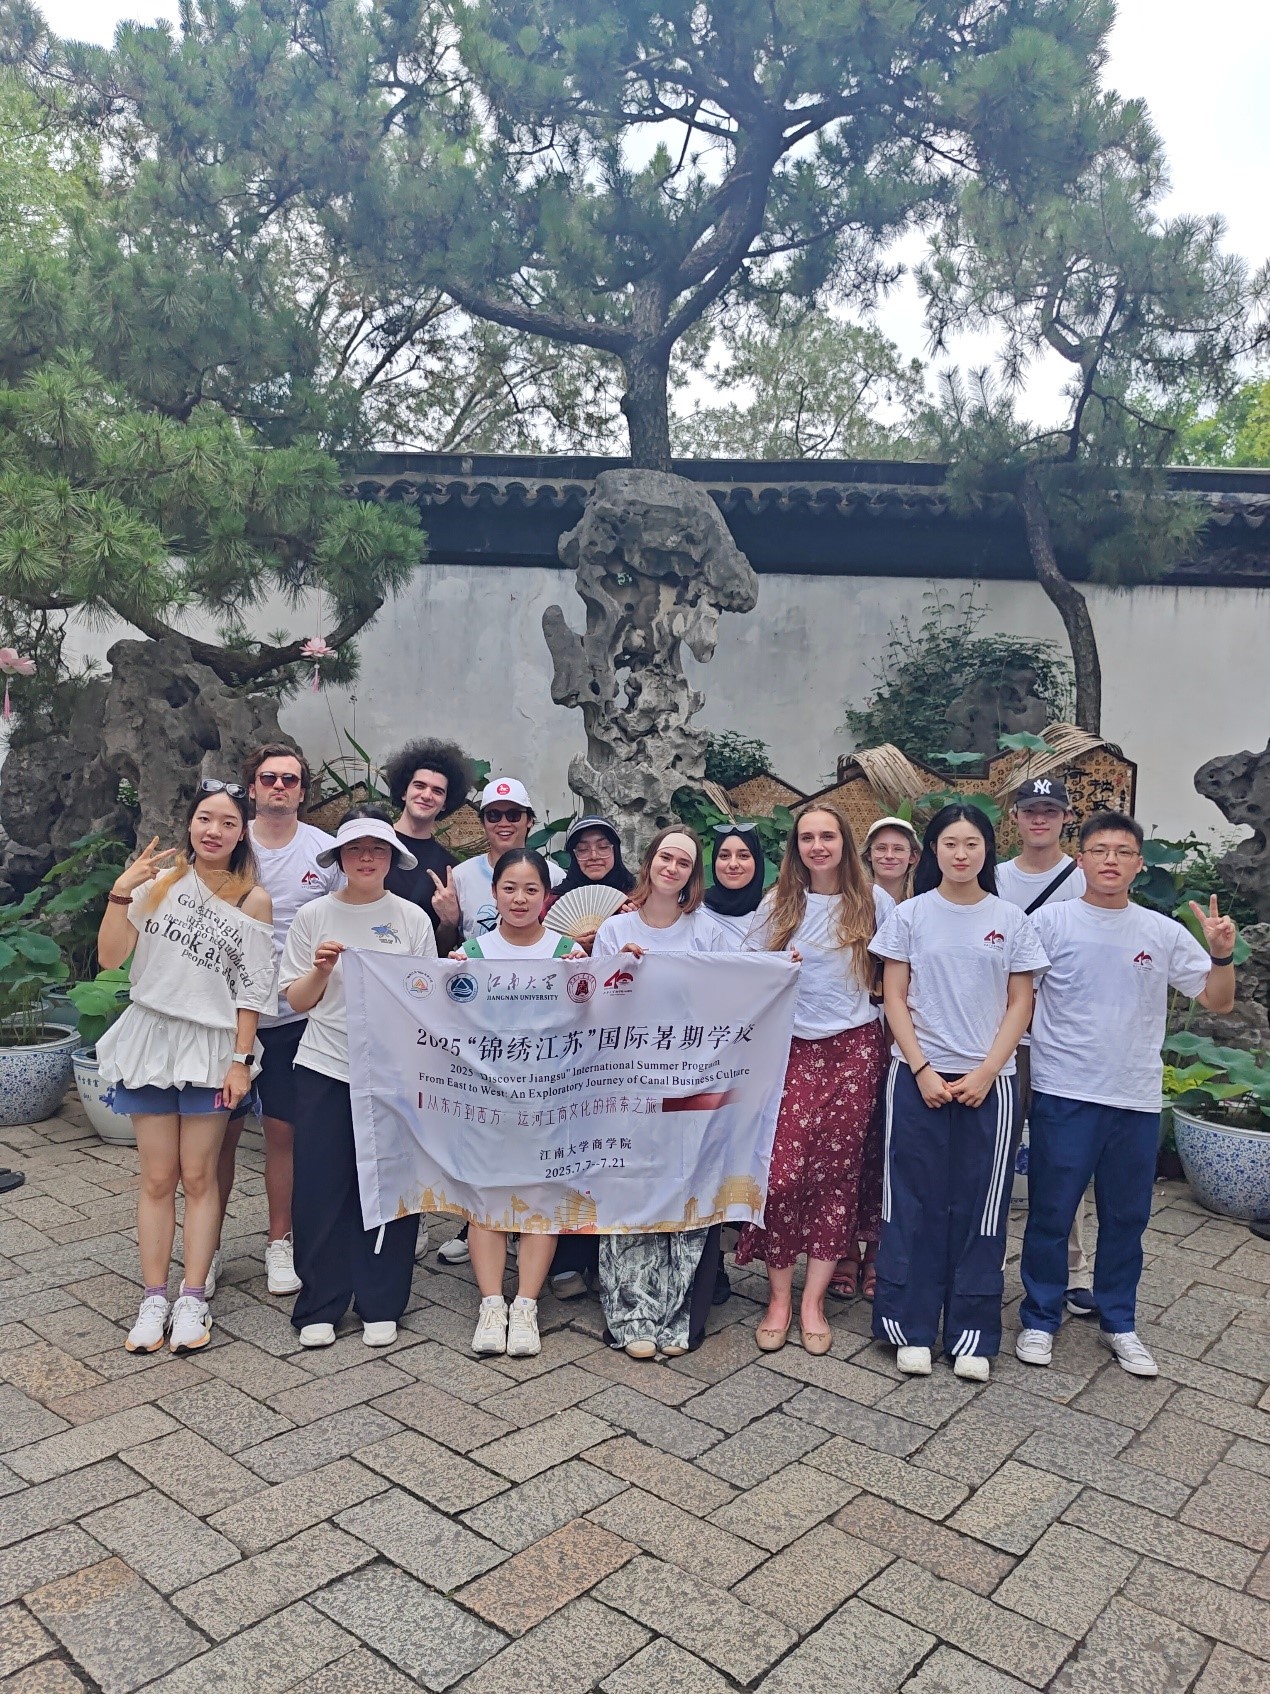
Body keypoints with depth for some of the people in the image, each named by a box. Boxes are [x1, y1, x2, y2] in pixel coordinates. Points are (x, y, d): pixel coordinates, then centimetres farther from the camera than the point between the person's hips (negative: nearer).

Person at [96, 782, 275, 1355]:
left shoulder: (252, 900, -4)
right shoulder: (158, 881, 0)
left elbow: (253, 989, -3)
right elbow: (110, 958, -2)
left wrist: (240, 1060, -6)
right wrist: (120, 893, -13)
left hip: (210, 1047, -1)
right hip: (150, 1037, 2)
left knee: (198, 1178, 6)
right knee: (157, 1179, 8)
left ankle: (192, 1300, 16)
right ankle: (153, 1299, 18)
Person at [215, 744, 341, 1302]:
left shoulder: (327, 851, -1)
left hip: (296, 1013, 0)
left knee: (283, 1129, 8)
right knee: (221, 1130, 7)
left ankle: (279, 1244, 23)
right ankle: (209, 1247, 22)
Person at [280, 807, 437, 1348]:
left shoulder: (412, 919, 4)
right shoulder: (314, 915, 3)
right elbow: (297, 1000, 4)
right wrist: (321, 969, -13)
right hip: (325, 1069, 0)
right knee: (320, 1189, 3)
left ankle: (380, 1306, 20)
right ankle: (319, 1307, 20)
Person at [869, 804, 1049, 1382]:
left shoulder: (1011, 920, 3)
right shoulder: (909, 915, 1)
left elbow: (1020, 1004, 3)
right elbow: (895, 999, 1)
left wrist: (985, 1072, -7)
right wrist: (923, 1070, -9)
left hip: (988, 1081, 1)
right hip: (917, 1077, 0)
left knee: (980, 1206, 5)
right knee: (914, 1203, 3)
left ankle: (973, 1335, 17)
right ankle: (911, 1328, 15)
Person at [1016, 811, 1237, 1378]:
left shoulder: (1163, 932, 4)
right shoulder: (1051, 921, -4)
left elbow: (1218, 1000, 6)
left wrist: (1221, 953, -10)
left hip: (1137, 1098, 3)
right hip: (1064, 1094, -3)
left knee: (1126, 1218, 15)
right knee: (1050, 1214, 6)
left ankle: (1118, 1322, 33)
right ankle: (1040, 1319, 23)